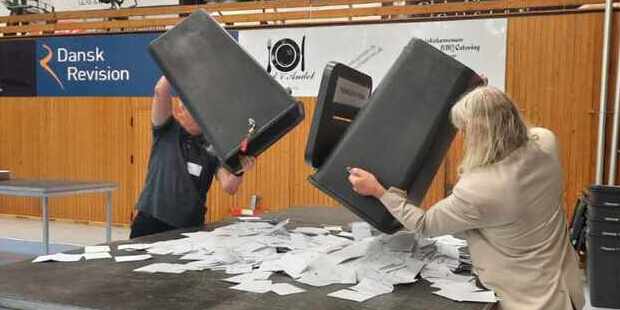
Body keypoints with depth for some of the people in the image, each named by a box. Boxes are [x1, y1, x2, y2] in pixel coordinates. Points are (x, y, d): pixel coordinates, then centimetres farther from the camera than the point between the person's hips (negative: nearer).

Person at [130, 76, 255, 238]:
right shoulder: (167, 130, 0)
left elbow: (229, 187, -9)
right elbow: (160, 91, -16)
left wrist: (239, 171, -30)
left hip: (191, 226, 1)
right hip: (152, 221, -1)